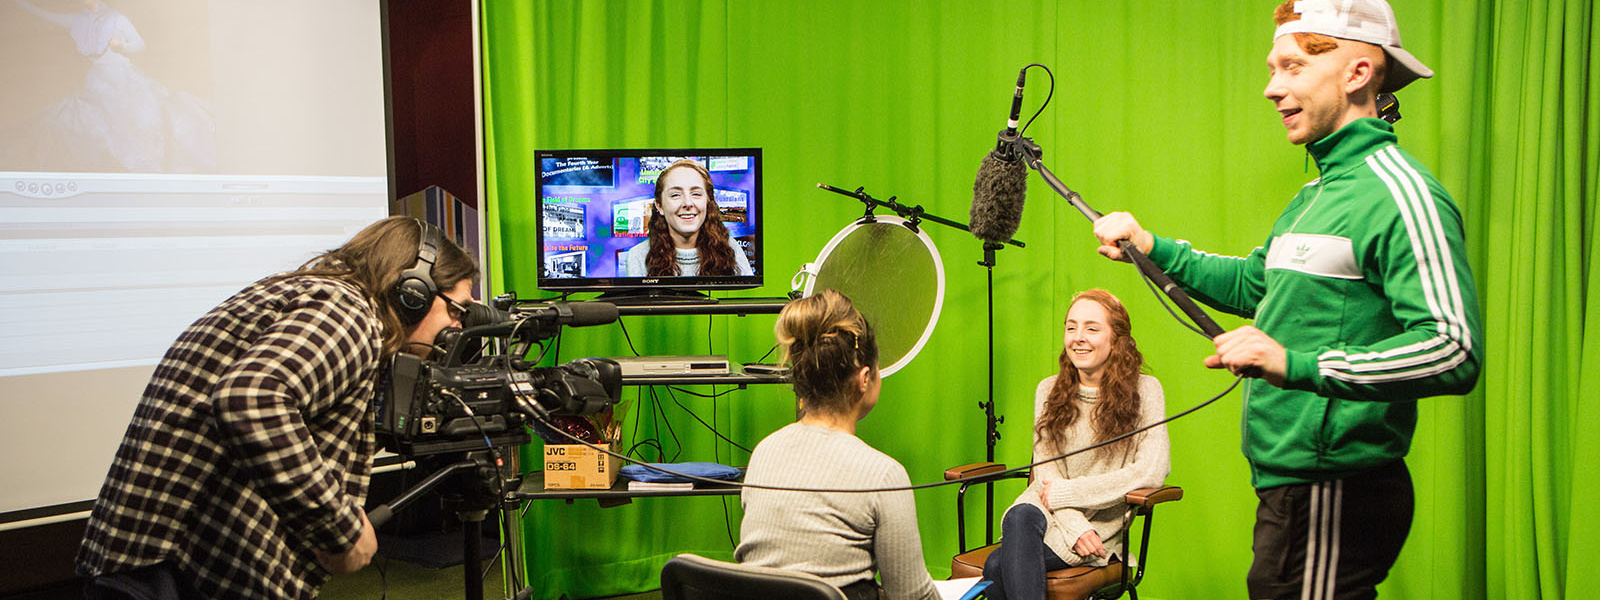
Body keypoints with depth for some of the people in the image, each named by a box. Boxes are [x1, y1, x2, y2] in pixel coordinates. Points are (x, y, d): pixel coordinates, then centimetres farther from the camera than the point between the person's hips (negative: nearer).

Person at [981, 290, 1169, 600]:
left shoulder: (1144, 391, -1)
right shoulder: (1048, 391, 11)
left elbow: (1152, 472, -12)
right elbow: (1045, 471, 4)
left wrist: (1064, 492, -10)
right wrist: (1075, 526, -15)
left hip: (1100, 526, -4)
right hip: (1046, 512, 4)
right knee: (1020, 516, -35)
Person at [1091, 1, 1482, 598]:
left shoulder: (1399, 192, -16)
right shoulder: (1315, 195, 17)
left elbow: (1455, 352, -26)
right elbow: (1252, 283, 31)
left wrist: (1297, 364, -33)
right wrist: (1152, 248, 19)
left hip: (1334, 494, -10)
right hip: (1290, 482, 10)